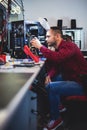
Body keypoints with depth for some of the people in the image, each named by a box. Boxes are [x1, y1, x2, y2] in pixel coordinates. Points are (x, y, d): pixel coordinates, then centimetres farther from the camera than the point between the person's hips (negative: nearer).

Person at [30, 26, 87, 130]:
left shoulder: (69, 46, -19)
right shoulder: (59, 49, 9)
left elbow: (57, 58, -38)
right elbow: (56, 66, 12)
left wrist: (40, 46, -27)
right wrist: (49, 75, -9)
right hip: (70, 80, 10)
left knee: (52, 87, -23)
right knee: (47, 83, 12)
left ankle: (56, 119, -6)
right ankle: (59, 105, 23)